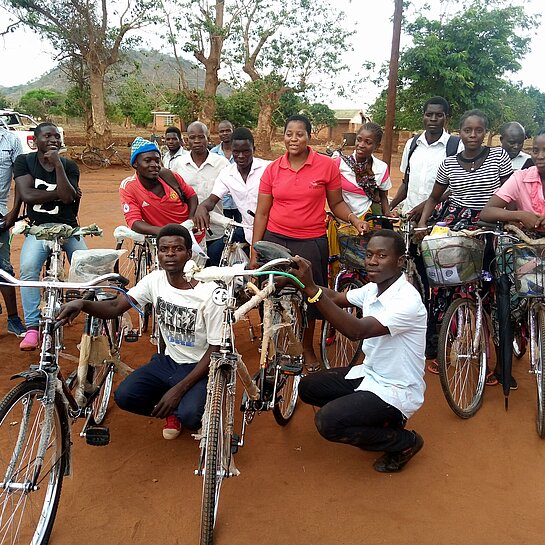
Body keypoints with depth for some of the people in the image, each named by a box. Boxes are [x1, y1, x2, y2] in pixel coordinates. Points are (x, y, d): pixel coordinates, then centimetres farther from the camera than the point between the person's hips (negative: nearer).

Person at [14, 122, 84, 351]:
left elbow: (67, 197, -15)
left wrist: (57, 164, -19)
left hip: (67, 227, 1)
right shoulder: (24, 161, 2)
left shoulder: (69, 166, 2)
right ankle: (32, 327, -23)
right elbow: (26, 195, -11)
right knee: (28, 268, -27)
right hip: (38, 228, -1)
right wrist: (59, 193, -10)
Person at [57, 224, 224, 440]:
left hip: (200, 367, -5)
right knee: (124, 396, -17)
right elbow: (116, 306, -10)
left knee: (190, 416, -31)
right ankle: (173, 411, 11)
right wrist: (82, 304, -33)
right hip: (169, 361, 5)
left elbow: (216, 349, -17)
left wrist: (178, 389, -22)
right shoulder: (155, 280, -6)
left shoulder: (209, 292, -21)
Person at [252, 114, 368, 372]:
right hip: (275, 240, 1)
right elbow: (261, 213, 3)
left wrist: (354, 219, -14)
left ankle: (308, 347, 33)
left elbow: (336, 203, 6)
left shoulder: (327, 166, -4)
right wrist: (254, 253, 2)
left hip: (311, 243, -1)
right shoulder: (272, 169, 1)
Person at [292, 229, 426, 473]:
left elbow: (357, 330, -38)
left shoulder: (407, 300, -28)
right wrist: (300, 281, -14)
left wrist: (312, 289, -45)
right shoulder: (373, 288, -2)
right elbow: (336, 297, 4)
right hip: (370, 373, 9)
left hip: (396, 390, -9)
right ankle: (380, 421, 15)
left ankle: (403, 442, 1)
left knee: (328, 422, -22)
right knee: (308, 387, 6)